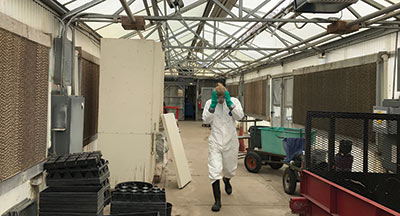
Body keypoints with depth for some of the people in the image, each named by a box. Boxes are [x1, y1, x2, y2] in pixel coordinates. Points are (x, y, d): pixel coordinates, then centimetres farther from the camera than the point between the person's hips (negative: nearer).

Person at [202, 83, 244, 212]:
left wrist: (229, 102, -21)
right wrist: (213, 104, -19)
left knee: (230, 169, 17)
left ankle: (226, 180, 54)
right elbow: (206, 120, -12)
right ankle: (217, 201, -2)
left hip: (230, 141, 1)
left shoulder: (234, 101, -2)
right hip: (215, 142, -1)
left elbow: (239, 116, -16)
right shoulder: (209, 103, -1)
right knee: (214, 171, -11)